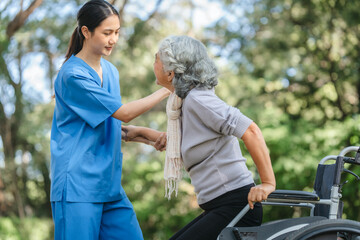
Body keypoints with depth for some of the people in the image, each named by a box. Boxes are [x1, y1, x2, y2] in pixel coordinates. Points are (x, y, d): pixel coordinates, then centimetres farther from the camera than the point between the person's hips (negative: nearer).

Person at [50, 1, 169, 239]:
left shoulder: (110, 71, 14)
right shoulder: (72, 75, -13)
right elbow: (123, 112, -14)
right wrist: (167, 90, -10)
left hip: (109, 183, 8)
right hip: (77, 185, -8)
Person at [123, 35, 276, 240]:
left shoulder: (197, 100, -15)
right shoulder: (184, 102, 15)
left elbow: (251, 131, -23)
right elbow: (181, 143, 35)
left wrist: (268, 183, -25)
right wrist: (142, 132, 36)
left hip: (235, 206, -10)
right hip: (219, 208, 10)